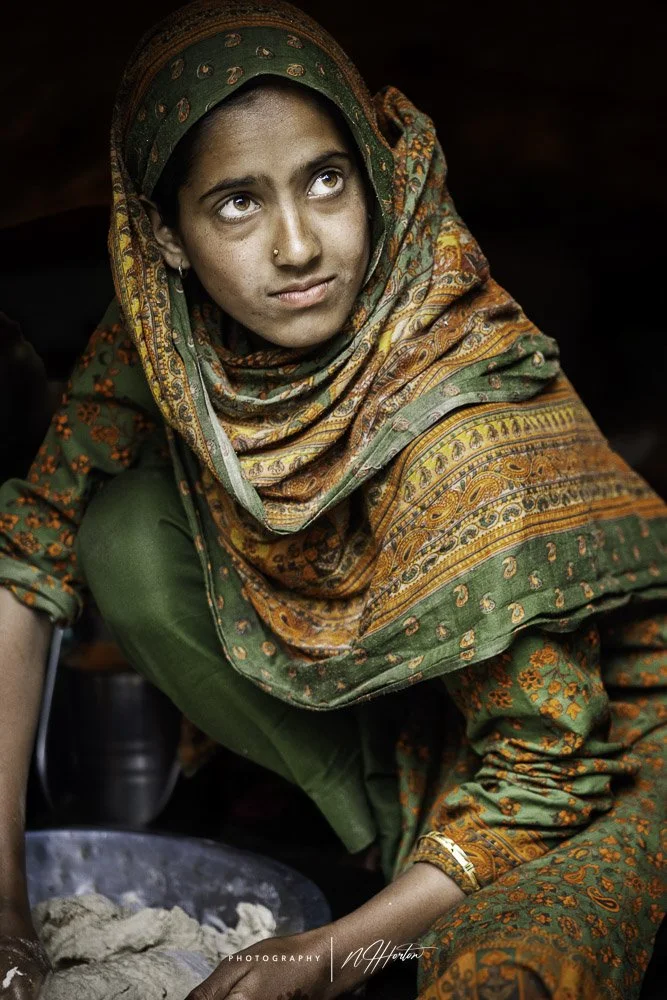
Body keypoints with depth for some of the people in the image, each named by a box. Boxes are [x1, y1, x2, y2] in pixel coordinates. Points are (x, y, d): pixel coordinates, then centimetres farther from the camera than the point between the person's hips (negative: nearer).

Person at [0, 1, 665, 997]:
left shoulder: (464, 427, -33)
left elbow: (549, 763, -25)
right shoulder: (165, 338, -18)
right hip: (376, 715, 6)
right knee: (125, 532, -14)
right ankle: (392, 830, 0)